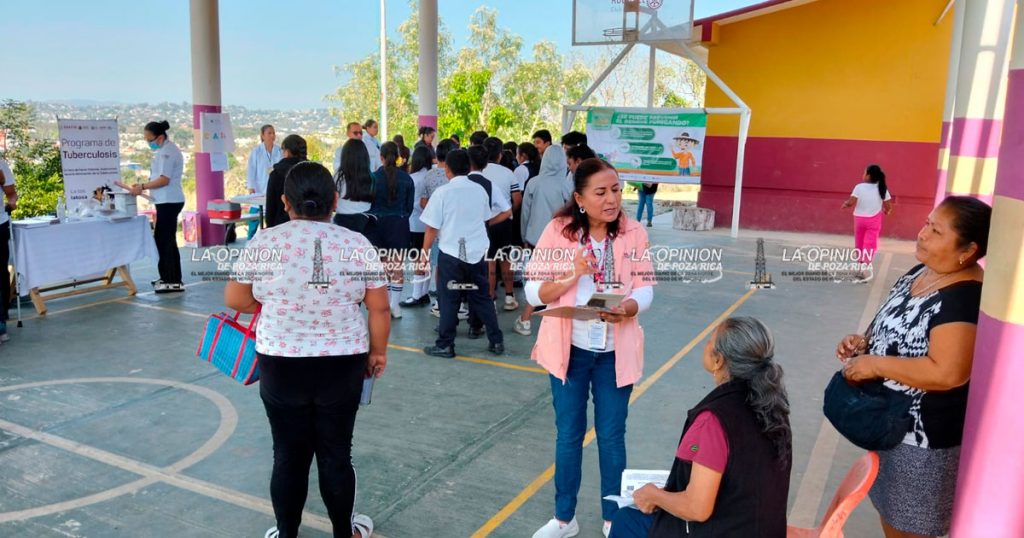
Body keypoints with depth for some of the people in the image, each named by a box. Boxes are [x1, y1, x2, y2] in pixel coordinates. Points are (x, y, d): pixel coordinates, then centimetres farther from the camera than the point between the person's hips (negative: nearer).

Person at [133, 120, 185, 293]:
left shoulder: (168, 151, -14)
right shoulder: (165, 150, 17)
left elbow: (164, 179, -20)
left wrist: (142, 187, -13)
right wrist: (144, 185, 12)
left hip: (169, 202, -10)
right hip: (167, 201, 10)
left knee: (164, 240, -7)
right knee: (164, 239, 14)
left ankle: (174, 281, -4)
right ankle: (169, 278, 22)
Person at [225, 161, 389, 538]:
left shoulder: (264, 242, -6)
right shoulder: (357, 244, -6)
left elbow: (234, 300, 3)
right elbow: (379, 309, -4)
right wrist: (378, 352, 10)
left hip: (281, 367, 0)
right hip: (343, 366, 1)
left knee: (289, 455, 12)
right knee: (336, 453, 13)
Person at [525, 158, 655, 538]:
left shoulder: (634, 233, -7)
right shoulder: (558, 231, -10)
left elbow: (645, 289, -6)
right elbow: (532, 292, -10)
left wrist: (627, 309, -27)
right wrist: (572, 275, -26)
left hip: (615, 351, 0)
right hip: (569, 348, 0)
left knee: (612, 436, 13)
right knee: (569, 434, 14)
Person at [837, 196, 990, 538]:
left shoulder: (964, 298, -26)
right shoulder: (922, 271, 3)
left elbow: (947, 373, -33)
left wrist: (875, 364, -25)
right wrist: (864, 341, -3)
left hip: (924, 433, -9)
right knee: (888, 510, 25)